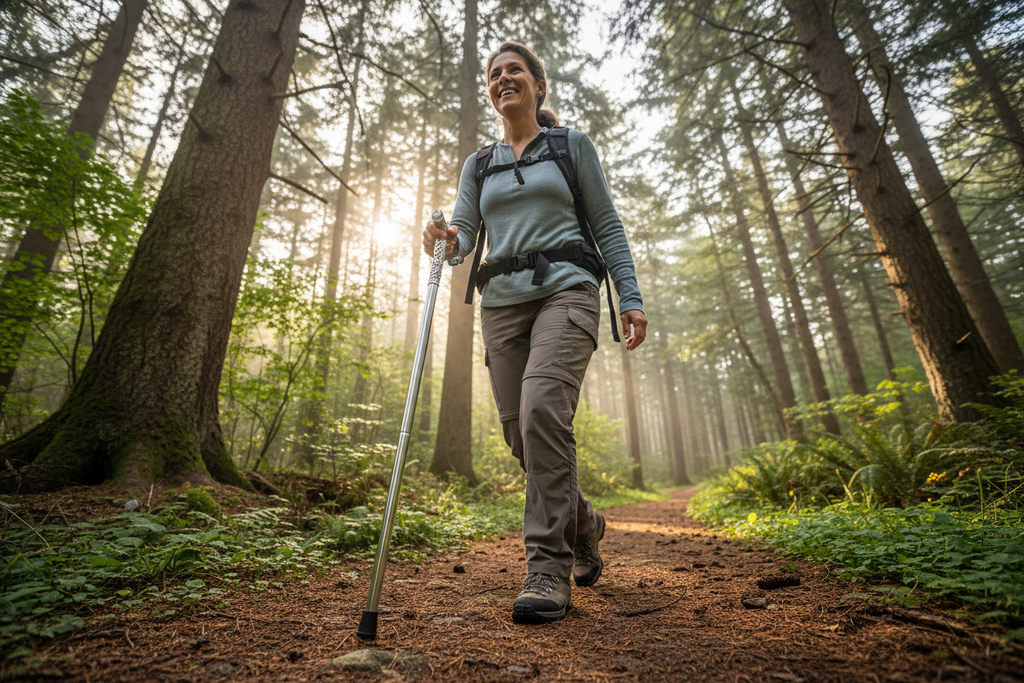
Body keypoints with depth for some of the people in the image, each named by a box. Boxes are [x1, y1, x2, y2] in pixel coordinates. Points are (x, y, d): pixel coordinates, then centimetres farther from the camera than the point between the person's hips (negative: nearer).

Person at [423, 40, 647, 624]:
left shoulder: (573, 145, 14)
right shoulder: (479, 164, 22)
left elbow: (608, 227, 8)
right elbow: (464, 233, 12)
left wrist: (631, 297, -2)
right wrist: (446, 240, -13)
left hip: (565, 290, -3)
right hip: (502, 302, 4)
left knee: (542, 408, -26)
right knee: (521, 431, 1)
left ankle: (549, 568, -13)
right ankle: (584, 525, 27)